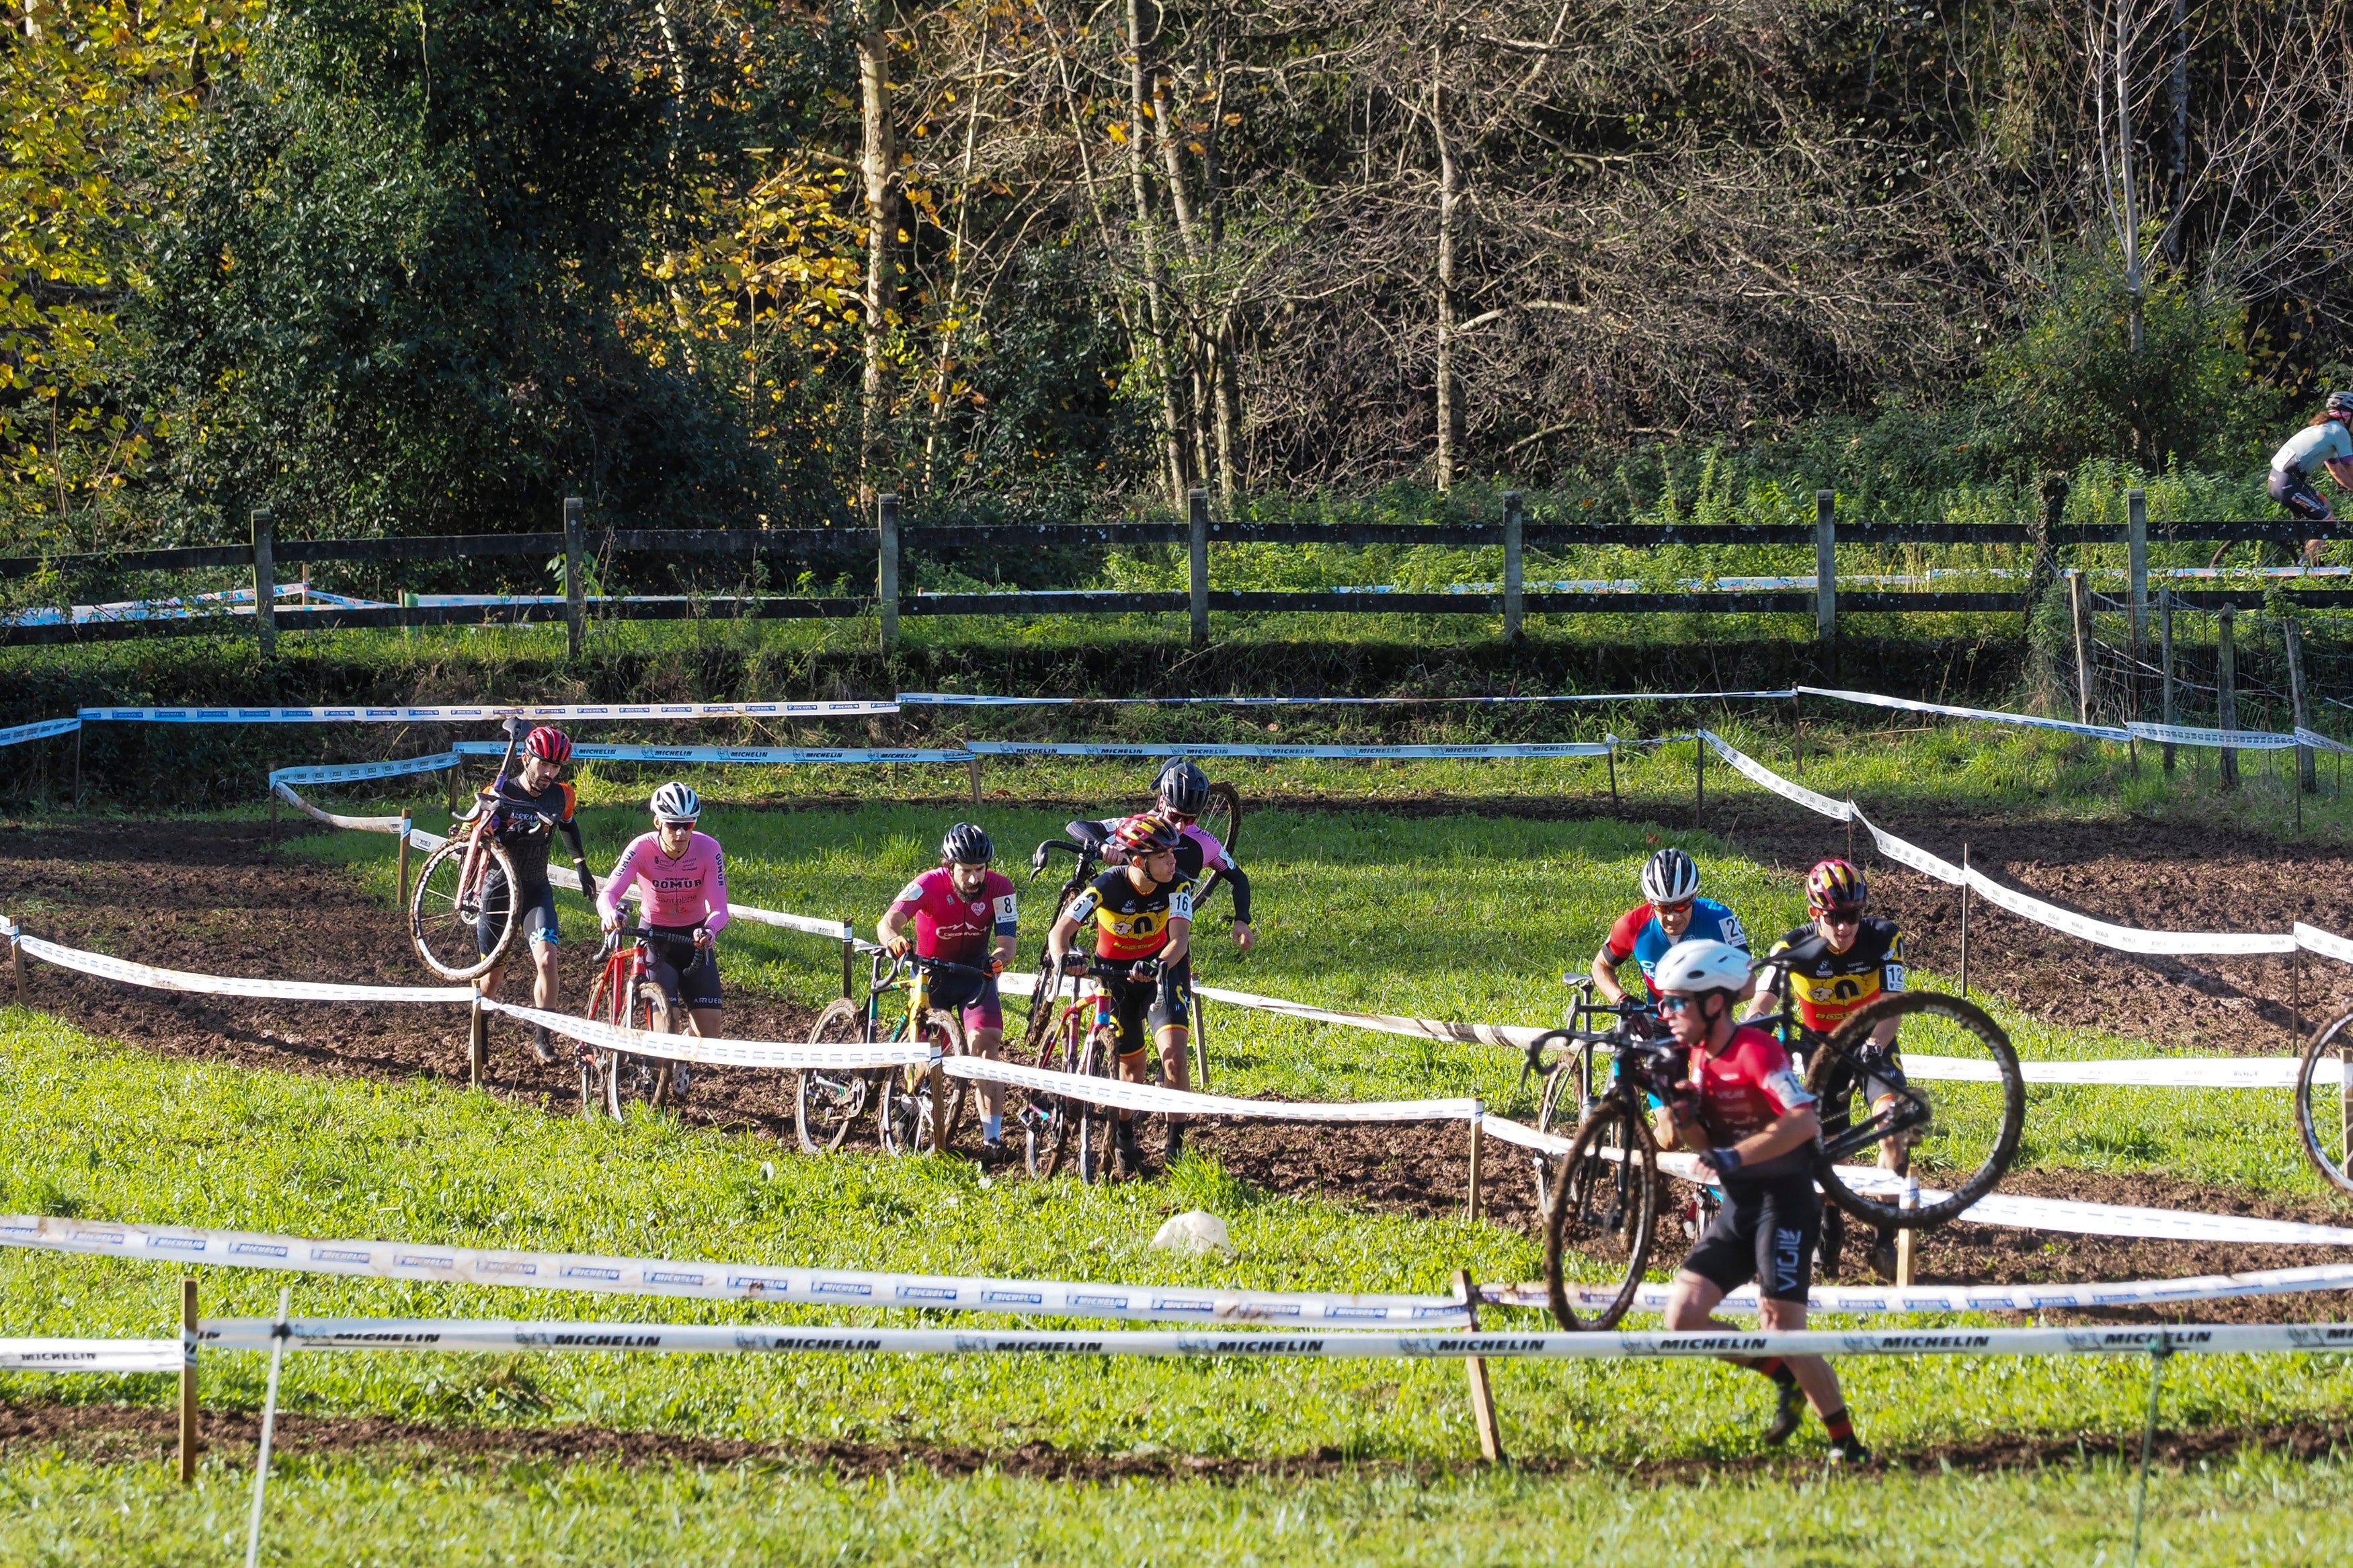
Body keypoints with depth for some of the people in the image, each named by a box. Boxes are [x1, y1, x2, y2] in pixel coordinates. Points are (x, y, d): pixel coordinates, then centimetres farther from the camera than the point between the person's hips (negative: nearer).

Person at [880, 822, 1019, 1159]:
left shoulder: (999, 888, -19)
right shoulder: (930, 885, -25)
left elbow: (1006, 941, -24)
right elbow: (888, 922, -37)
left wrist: (999, 957, -48)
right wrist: (893, 939, -61)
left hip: (975, 972, 0)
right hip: (931, 972, 0)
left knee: (985, 1044, -18)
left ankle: (992, 1137, -19)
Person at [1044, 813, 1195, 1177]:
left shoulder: (1177, 885, -21)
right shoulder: (1108, 886, -25)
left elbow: (1179, 939, -31)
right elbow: (1061, 931, -26)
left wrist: (1160, 965, -52)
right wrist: (1061, 959, -48)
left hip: (1163, 971, 0)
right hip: (1116, 975, 0)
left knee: (1173, 1054, -19)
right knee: (1132, 1065, 7)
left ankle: (1176, 1145, -9)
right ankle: (1125, 1143, 31)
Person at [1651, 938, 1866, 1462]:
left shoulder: (1755, 1051, -17)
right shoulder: (1701, 1056, 9)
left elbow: (1803, 1121, -30)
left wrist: (1733, 1157, -33)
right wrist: (1681, 1120, -8)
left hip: (1785, 1200, -8)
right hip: (1738, 1207, 8)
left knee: (1782, 1330, -14)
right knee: (1683, 1314, -4)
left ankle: (1846, 1442, 0)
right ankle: (1785, 1379, 12)